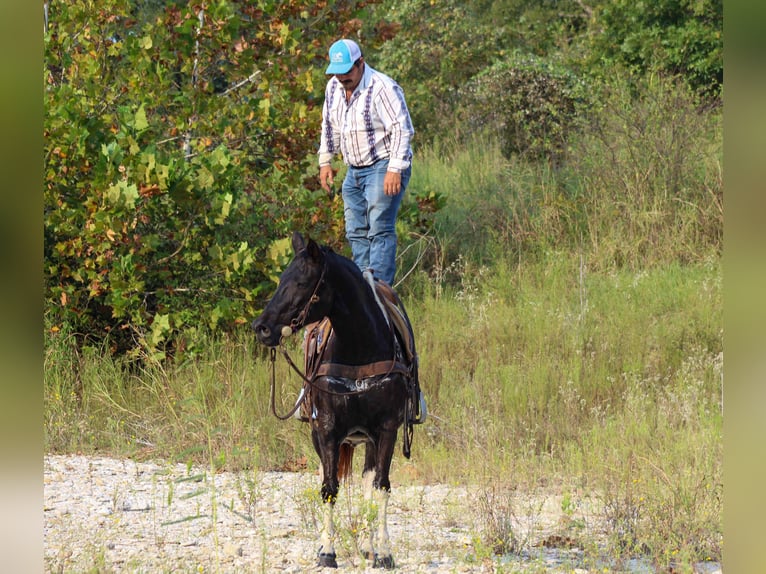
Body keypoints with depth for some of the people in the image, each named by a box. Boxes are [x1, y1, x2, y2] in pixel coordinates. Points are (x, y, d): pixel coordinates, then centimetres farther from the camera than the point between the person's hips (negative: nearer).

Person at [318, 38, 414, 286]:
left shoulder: (382, 88, -16)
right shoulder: (334, 87, 8)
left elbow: (402, 129, -19)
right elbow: (330, 126, 22)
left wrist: (395, 169, -24)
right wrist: (325, 162, 18)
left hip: (383, 167, -8)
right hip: (354, 170, 8)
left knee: (380, 230, -13)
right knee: (356, 232, 8)